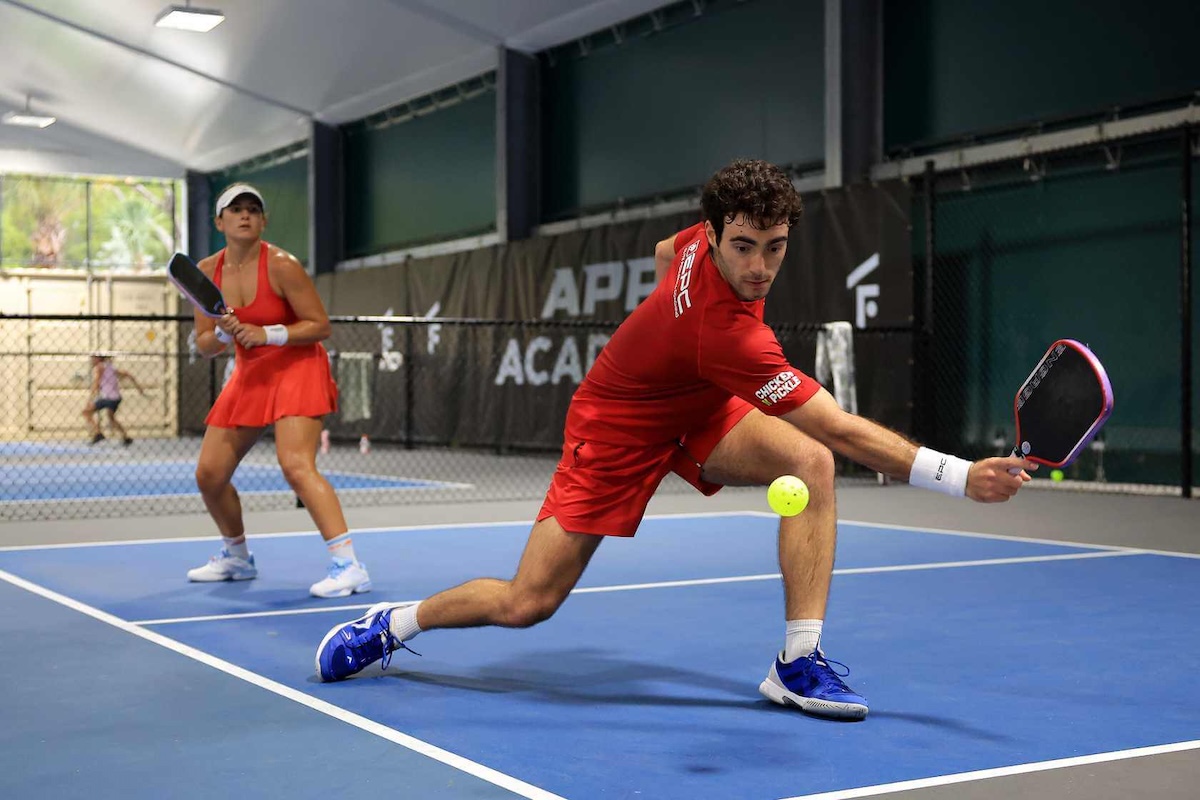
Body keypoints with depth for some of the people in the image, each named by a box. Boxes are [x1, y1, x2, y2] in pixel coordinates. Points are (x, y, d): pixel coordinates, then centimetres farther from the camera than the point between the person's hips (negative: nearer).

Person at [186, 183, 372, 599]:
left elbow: (320, 326, -14)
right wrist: (222, 334, -18)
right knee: (209, 474, 7)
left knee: (296, 465, -26)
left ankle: (349, 566, -27)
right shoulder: (207, 271, 0)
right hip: (249, 375, 7)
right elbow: (203, 346, 4)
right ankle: (237, 557, 31)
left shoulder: (281, 265, -15)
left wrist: (268, 335, -25)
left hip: (296, 367, -6)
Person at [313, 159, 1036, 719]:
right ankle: (394, 624, 24)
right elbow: (842, 428, -38)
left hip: (697, 409, 8)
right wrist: (959, 476, -40)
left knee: (810, 463, -21)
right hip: (617, 430, -7)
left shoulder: (701, 243, -18)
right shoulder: (725, 334, -40)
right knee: (526, 604, -6)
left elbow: (664, 252, 10)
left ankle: (800, 661, -17)